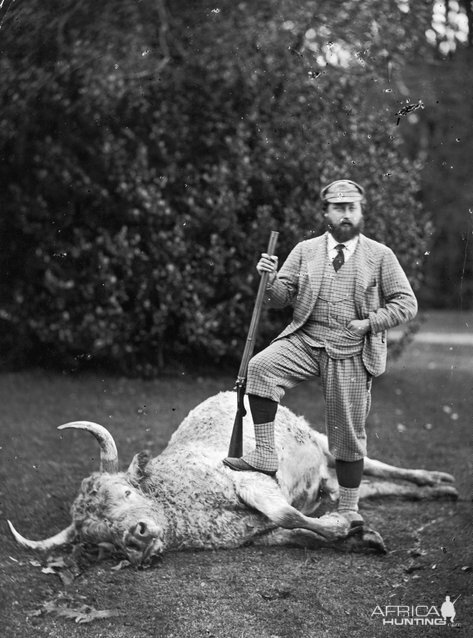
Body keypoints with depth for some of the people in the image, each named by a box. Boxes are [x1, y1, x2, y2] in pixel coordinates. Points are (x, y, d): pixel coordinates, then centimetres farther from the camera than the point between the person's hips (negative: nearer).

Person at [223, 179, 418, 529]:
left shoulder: (380, 256, 0)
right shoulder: (305, 251, 7)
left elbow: (407, 304, 1)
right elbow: (280, 299, 7)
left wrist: (368, 323, -12)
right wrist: (270, 278, -15)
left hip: (351, 351, -2)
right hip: (305, 339, 2)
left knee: (348, 433, 5)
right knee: (261, 366, -26)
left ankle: (348, 510, 20)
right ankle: (264, 455, -20)